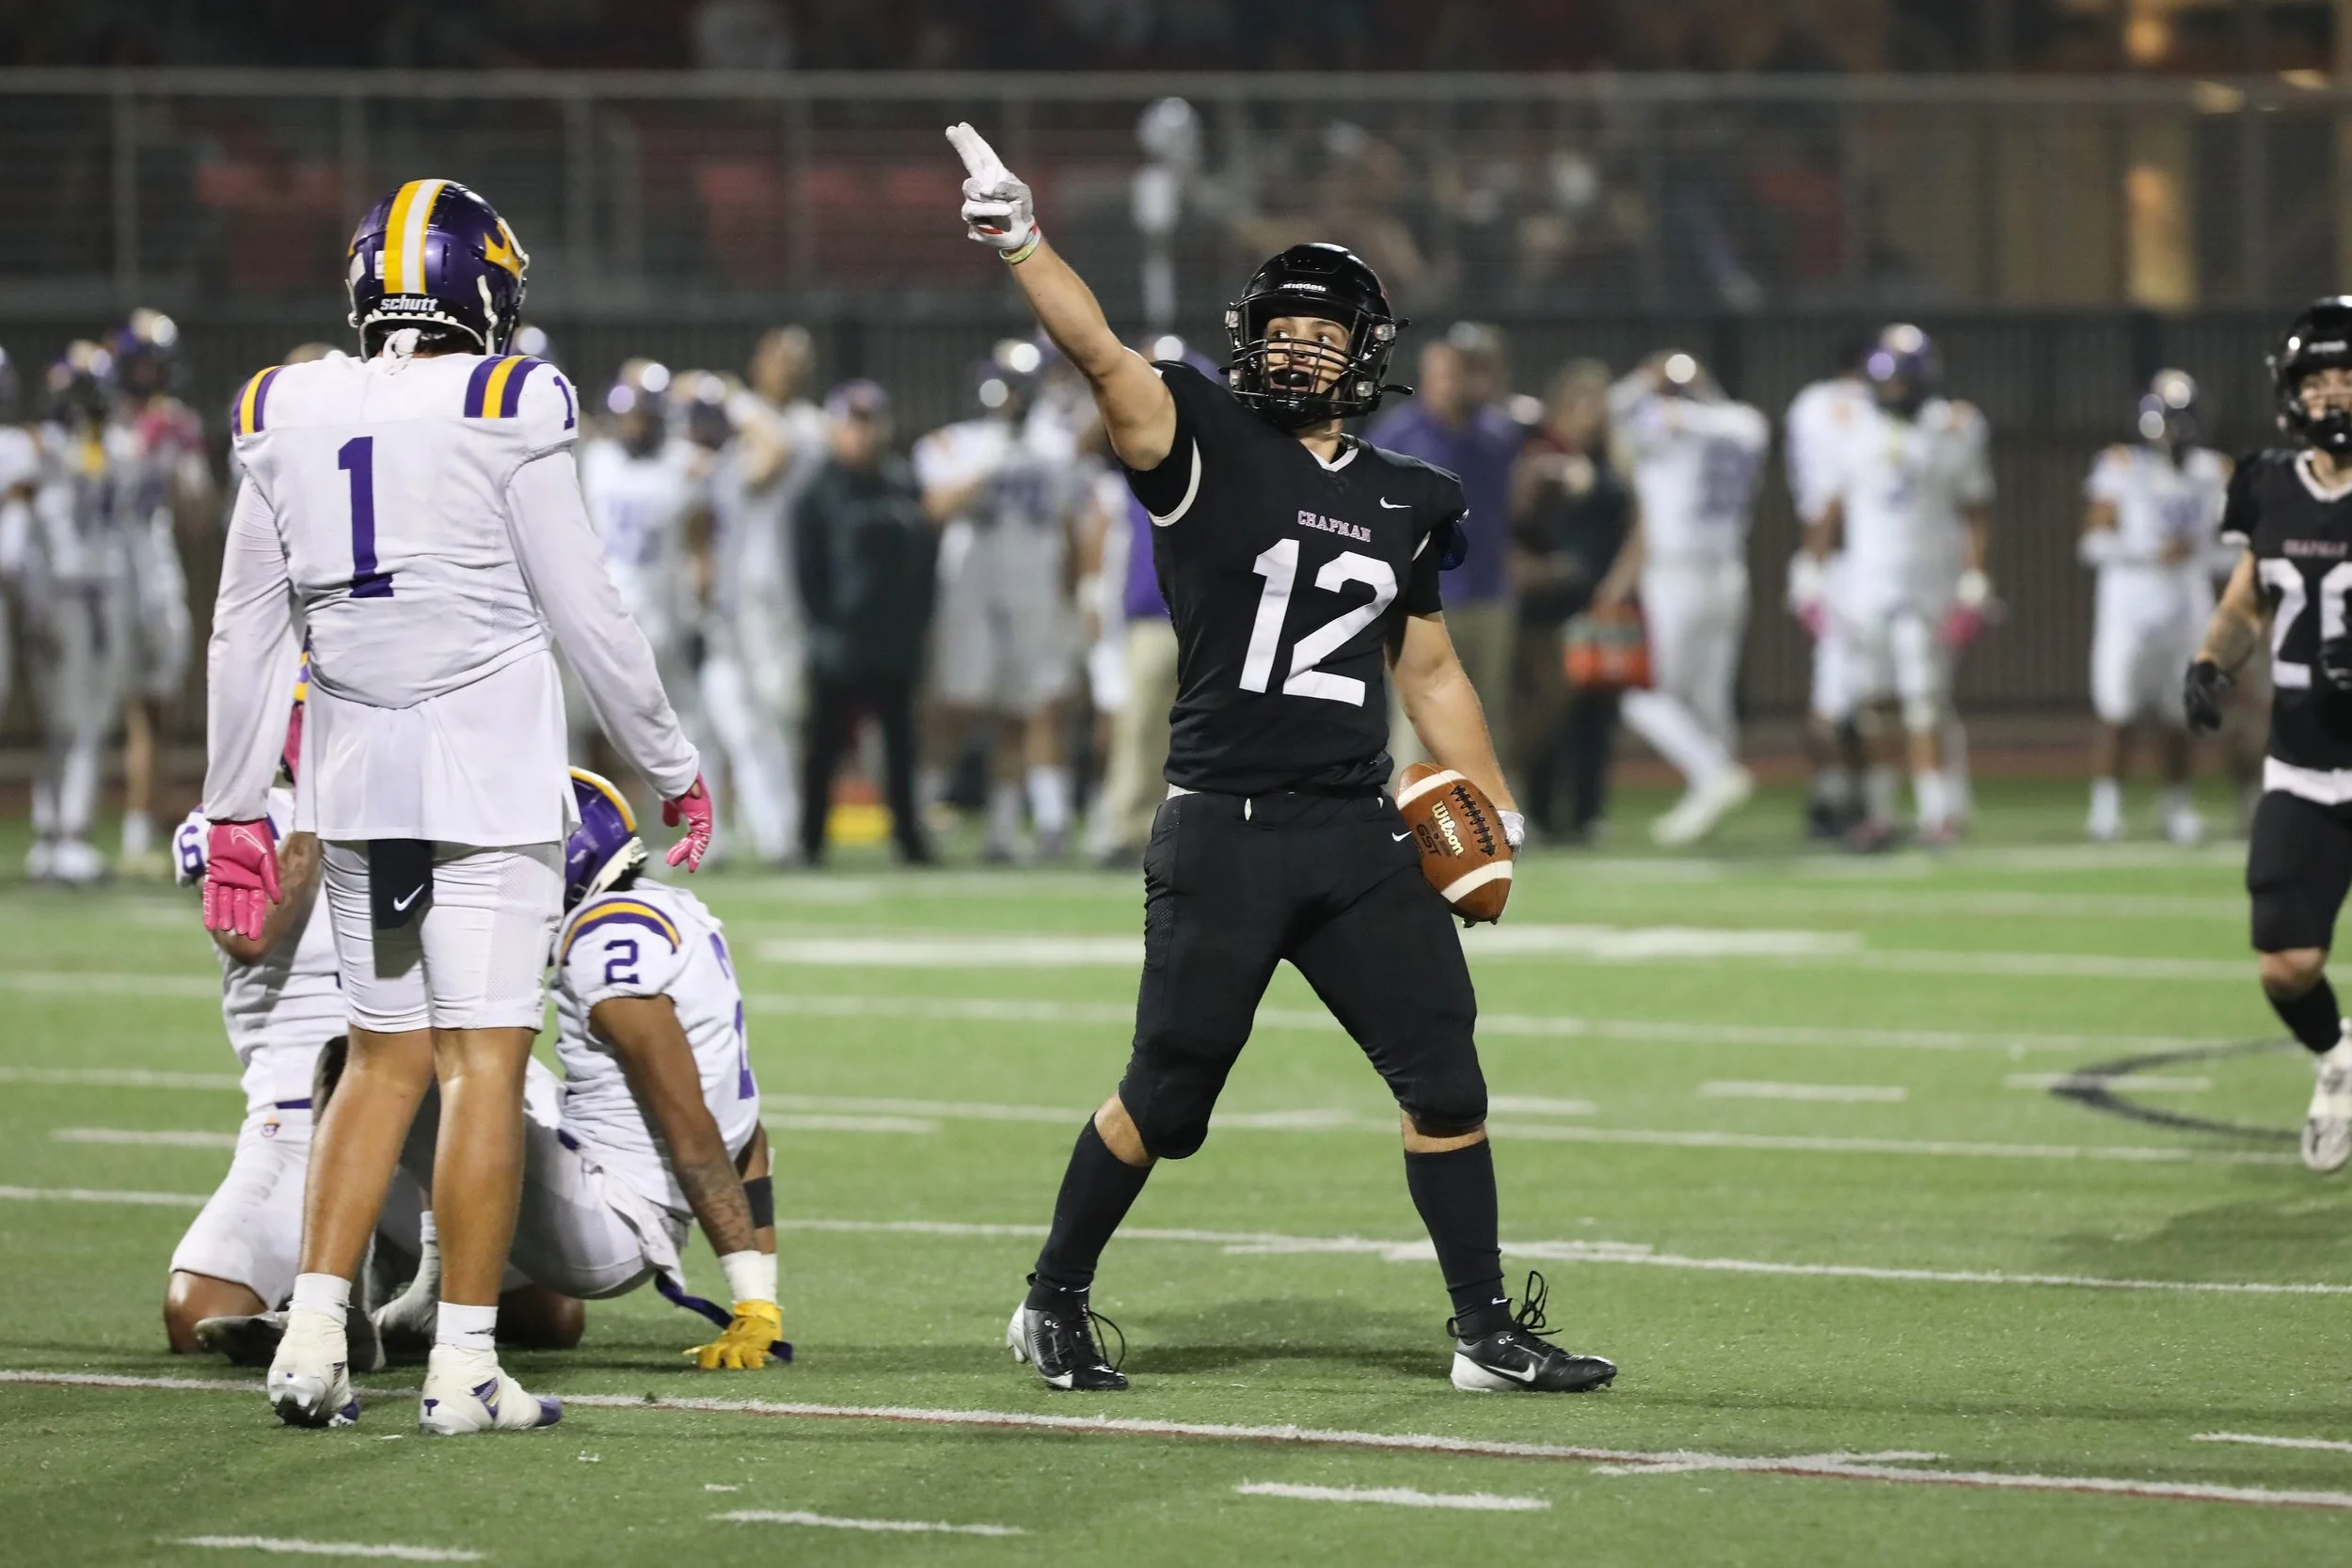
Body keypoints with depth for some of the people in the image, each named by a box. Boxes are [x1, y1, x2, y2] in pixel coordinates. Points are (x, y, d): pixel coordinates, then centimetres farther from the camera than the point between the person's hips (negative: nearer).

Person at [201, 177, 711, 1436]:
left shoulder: (287, 422, 5)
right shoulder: (505, 415, -9)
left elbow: (246, 634, 10)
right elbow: (585, 615, -6)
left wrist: (234, 808, 18)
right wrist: (673, 767, 5)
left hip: (355, 779, 5)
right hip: (492, 776, -5)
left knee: (385, 1058, 15)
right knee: (485, 1062, -1)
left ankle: (313, 1336, 6)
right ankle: (463, 1364, -3)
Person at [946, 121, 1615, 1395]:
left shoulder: (1406, 503, 14)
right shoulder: (1204, 446, 0)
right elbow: (1100, 356, -17)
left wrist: (1495, 812, 16)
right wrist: (1017, 240, -31)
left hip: (1360, 836, 4)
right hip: (1223, 833, -4)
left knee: (1443, 1076, 1)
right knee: (1166, 1097, 0)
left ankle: (1488, 1333, 11)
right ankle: (1053, 1305, 19)